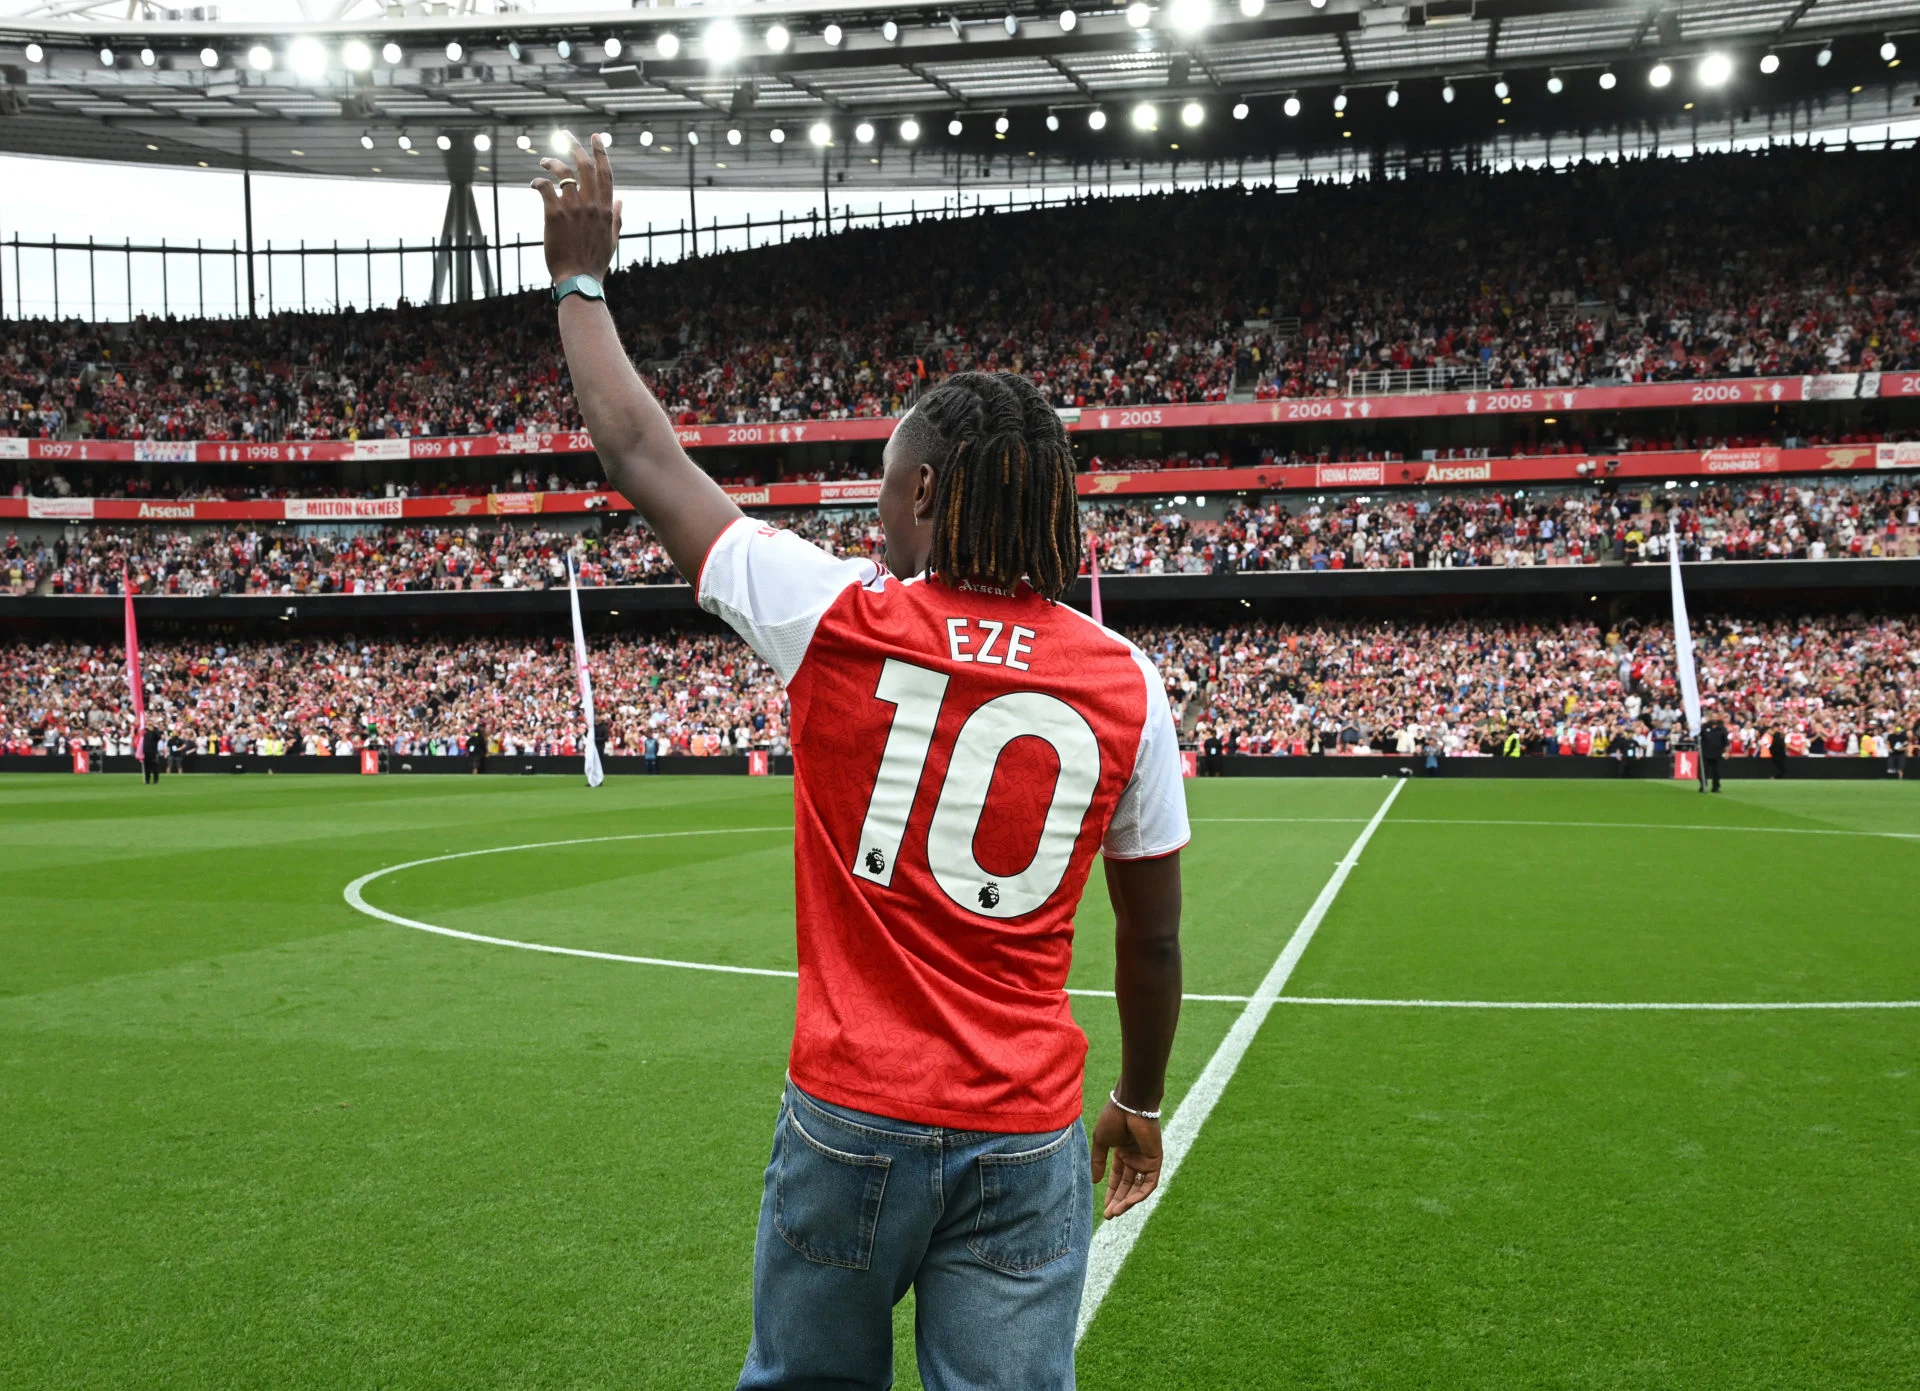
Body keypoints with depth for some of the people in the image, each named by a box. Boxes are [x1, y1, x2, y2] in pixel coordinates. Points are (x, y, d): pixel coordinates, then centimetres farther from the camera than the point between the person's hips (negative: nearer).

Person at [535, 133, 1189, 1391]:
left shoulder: (842, 620, -10)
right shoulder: (1125, 680, -3)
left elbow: (644, 456, 2)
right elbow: (1154, 936, 5)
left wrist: (582, 281, 16)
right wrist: (1141, 1103, 21)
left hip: (855, 1122, -1)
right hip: (1028, 1143, 1)